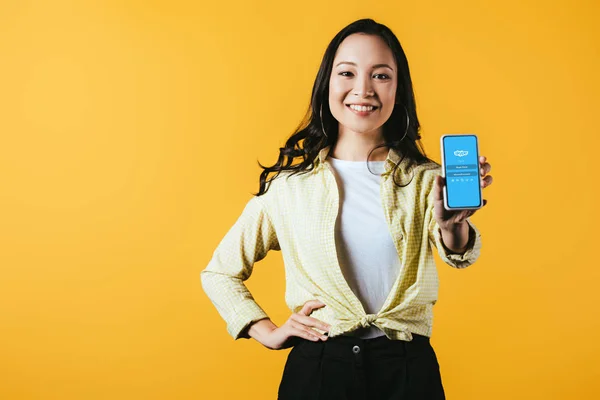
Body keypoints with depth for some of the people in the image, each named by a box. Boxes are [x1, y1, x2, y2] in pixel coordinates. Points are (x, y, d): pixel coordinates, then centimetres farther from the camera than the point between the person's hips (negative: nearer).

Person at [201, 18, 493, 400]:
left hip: (408, 368, 1)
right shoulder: (290, 184, -1)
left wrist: (452, 225, -42)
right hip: (316, 367, 0)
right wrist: (268, 333, -3)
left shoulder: (425, 179, -1)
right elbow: (220, 273, 7)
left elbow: (458, 253, -21)